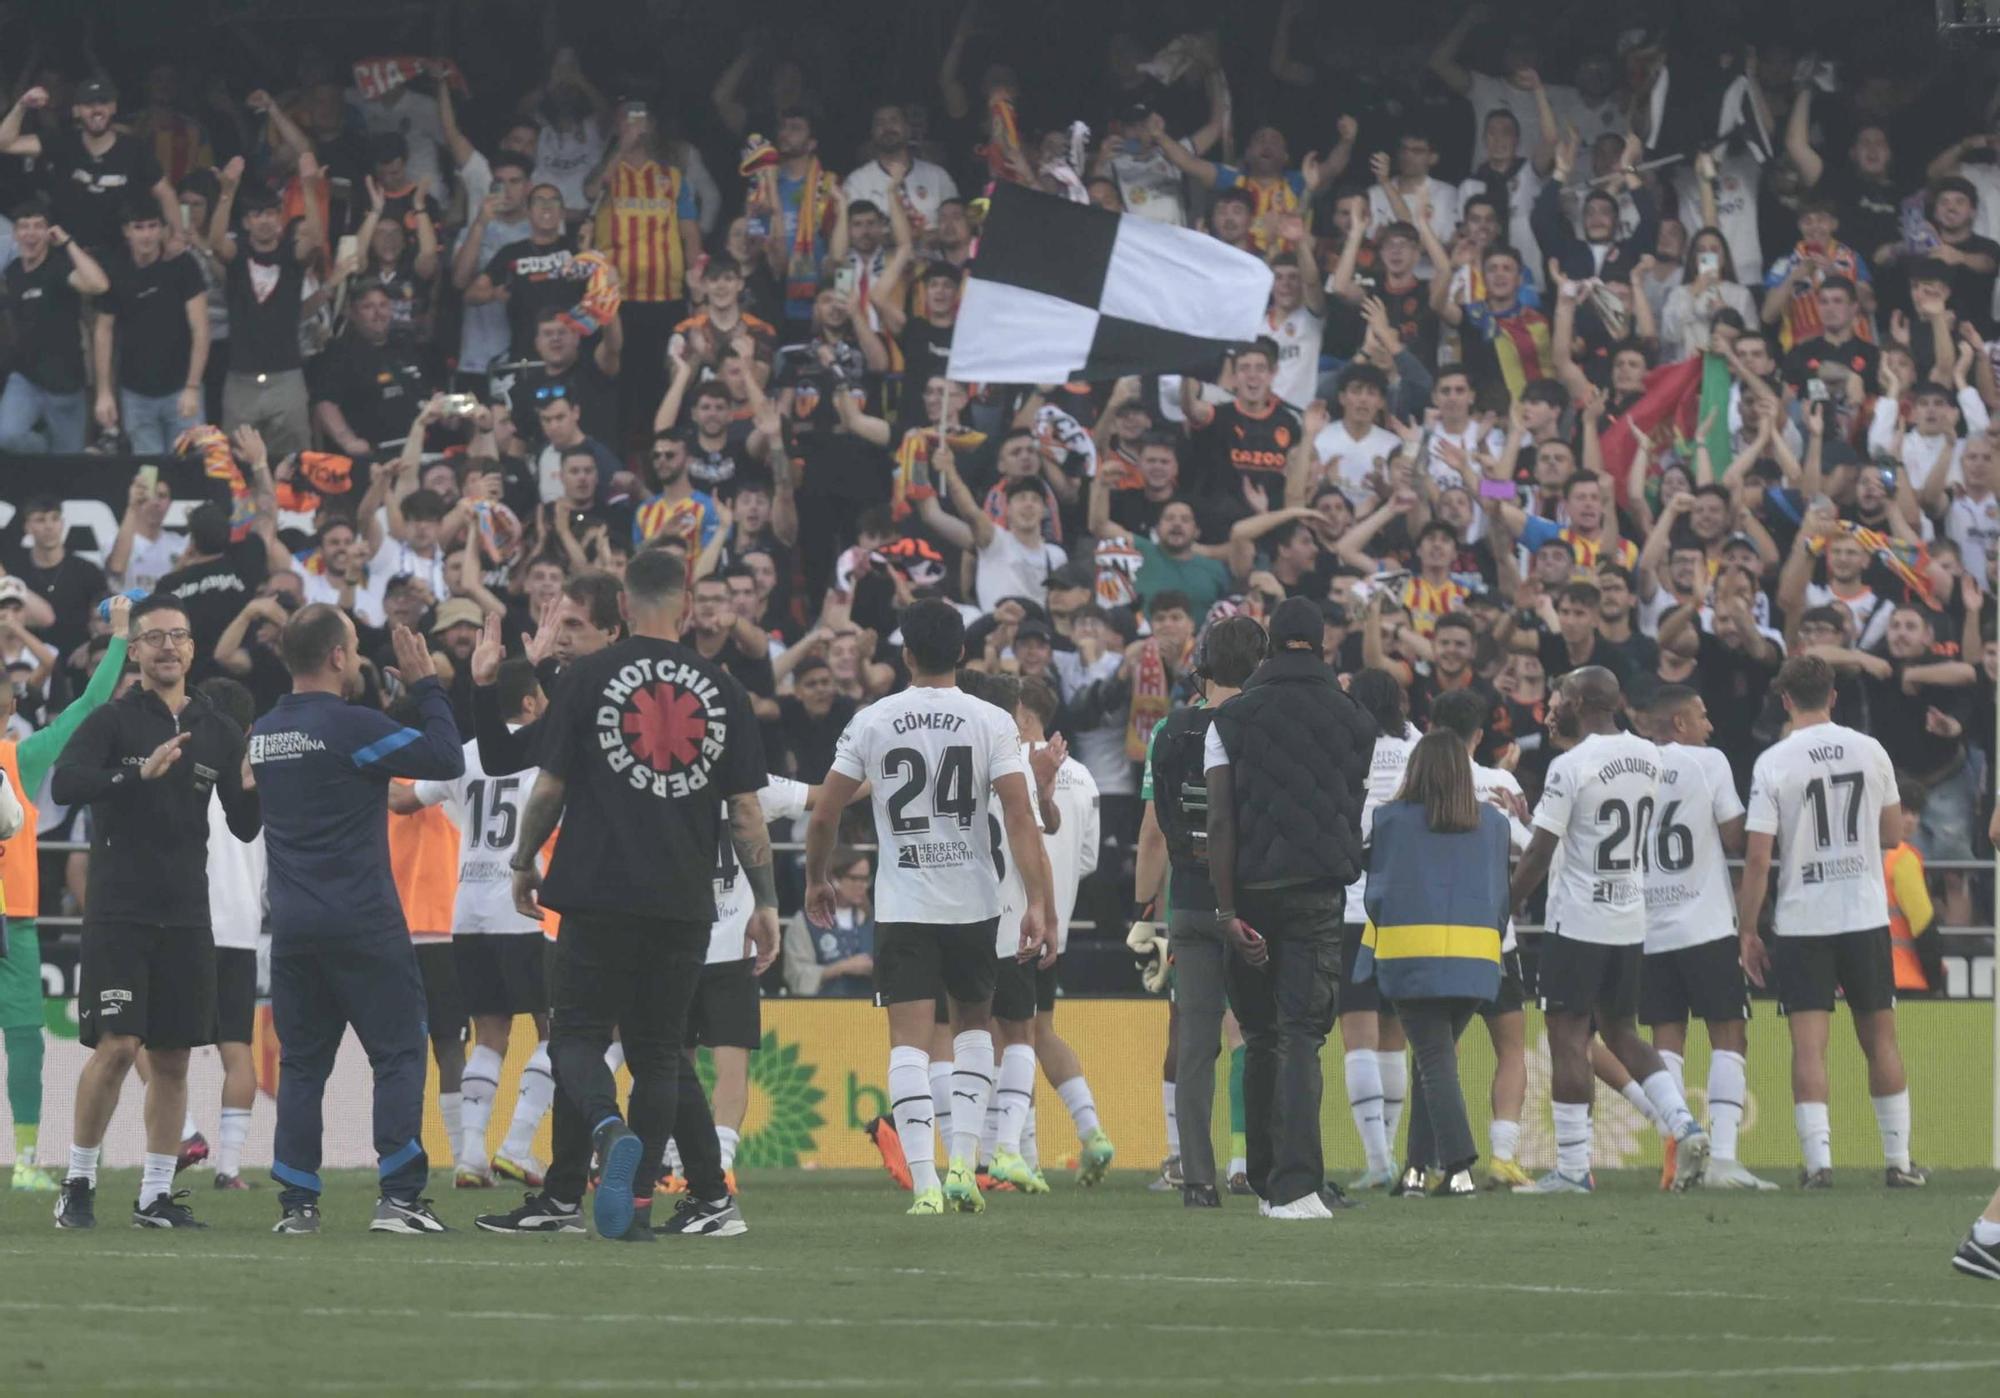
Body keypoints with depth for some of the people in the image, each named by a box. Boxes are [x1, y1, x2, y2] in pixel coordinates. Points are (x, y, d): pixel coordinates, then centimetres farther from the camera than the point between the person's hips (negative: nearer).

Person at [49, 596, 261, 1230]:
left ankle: (156, 1196, 12)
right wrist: (140, 774, -32)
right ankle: (78, 1182, 1)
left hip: (187, 916, 5)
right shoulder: (112, 722, -3)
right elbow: (64, 784, -20)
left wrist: (253, 791, -10)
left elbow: (244, 827, 12)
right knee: (116, 1046, -13)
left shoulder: (218, 731, 10)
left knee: (172, 1057, 6)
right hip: (119, 912, -5)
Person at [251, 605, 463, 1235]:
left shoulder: (264, 733, 8)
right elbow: (447, 759, -12)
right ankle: (398, 1197, -7)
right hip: (362, 920, -6)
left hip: (292, 923, 6)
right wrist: (426, 685, 0)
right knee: (399, 1053, 0)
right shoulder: (351, 726, -12)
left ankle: (297, 1203, 6)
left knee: (301, 1063, 9)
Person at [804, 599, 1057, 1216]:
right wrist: (1038, 905, -12)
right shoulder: (991, 722, -3)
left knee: (910, 1041, -2)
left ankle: (925, 1183, -15)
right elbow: (1020, 818, -12)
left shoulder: (872, 722, -1)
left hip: (902, 905, -1)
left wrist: (816, 880, 20)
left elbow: (824, 815, 2)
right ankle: (963, 1165, 9)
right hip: (974, 903, 1)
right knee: (974, 1023, 21)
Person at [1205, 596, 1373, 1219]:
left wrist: (1228, 912, -7)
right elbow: (1353, 813, 14)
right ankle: (1294, 1185, -20)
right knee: (1301, 1037, -5)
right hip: (1319, 889, 0)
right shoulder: (1353, 719, 6)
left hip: (1251, 888, 0)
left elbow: (1221, 823, -6)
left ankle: (1268, 1180, 19)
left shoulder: (1232, 719, 1)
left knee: (1261, 1039, 14)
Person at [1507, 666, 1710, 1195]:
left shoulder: (1570, 767, -15)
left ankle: (1572, 1168, -3)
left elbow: (1539, 854, -13)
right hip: (1631, 922, 7)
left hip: (1577, 922, -7)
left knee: (1568, 1040, -2)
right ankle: (1684, 1125, 0)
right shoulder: (1647, 757, 5)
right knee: (1622, 1033, 18)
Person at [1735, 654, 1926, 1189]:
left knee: (1808, 1045, -3)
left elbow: (1757, 857, -10)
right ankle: (1899, 1160, 12)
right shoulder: (1870, 751, 1)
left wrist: (1747, 931, -2)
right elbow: (1892, 830, 14)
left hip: (1803, 920, -3)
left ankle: (1818, 1159, -12)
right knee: (1880, 1039, 11)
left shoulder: (1774, 763, -8)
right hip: (1866, 915, 3)